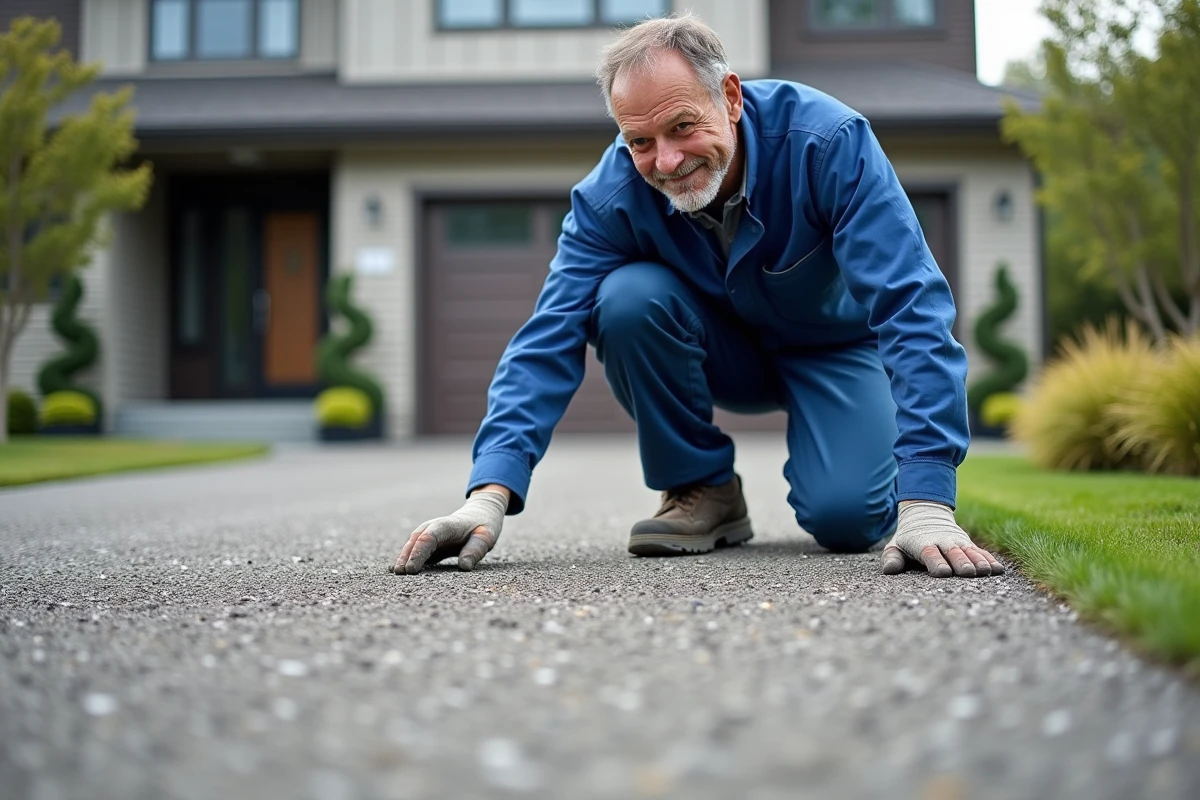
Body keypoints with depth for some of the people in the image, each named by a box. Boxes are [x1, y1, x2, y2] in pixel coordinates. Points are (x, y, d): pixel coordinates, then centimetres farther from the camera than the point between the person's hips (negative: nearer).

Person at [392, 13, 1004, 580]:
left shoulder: (828, 140, -32)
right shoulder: (612, 193, -24)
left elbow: (909, 308, -37)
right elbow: (549, 339, -27)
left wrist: (925, 502, -47)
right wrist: (490, 493, -43)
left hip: (832, 347, -2)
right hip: (725, 355, 2)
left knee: (847, 518, -27)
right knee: (628, 296, -29)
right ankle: (704, 490, -8)